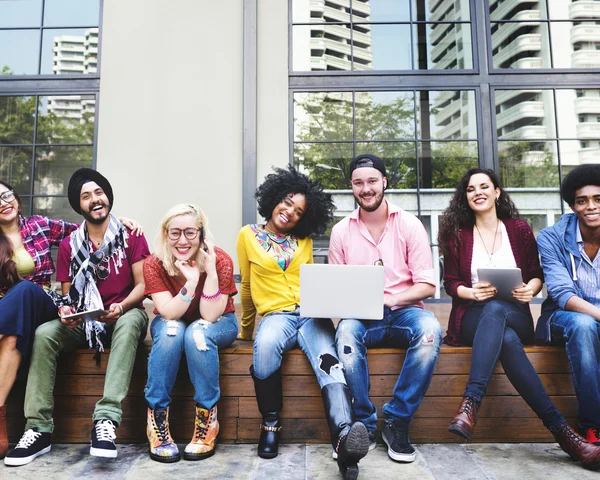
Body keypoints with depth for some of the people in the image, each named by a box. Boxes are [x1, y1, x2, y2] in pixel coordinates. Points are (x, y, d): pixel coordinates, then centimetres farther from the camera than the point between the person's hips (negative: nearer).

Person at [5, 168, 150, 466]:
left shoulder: (130, 236, -2)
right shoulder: (69, 245, 6)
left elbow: (143, 285, -7)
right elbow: (67, 295, 7)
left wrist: (121, 307, -26)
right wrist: (65, 311, -17)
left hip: (123, 316, -3)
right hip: (84, 321, 3)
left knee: (131, 321, -37)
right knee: (44, 334, -25)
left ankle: (106, 419, -43)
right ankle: (39, 429, -21)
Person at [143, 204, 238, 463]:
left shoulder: (220, 260, -24)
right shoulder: (154, 264, -19)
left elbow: (209, 317, -27)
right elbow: (169, 314, -25)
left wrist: (211, 273, -39)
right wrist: (191, 281, -39)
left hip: (217, 324, -1)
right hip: (171, 323, 1)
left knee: (198, 332, -35)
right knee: (171, 331, -33)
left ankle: (207, 423, -22)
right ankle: (156, 423, -22)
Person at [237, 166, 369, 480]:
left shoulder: (304, 239, 18)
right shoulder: (248, 236, 11)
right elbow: (247, 288, 16)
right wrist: (246, 329, 22)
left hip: (311, 313, 2)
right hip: (276, 314, -2)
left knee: (328, 362, -31)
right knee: (266, 345, -39)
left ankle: (344, 439, -54)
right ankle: (270, 424, -17)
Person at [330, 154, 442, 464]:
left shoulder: (409, 225, 2)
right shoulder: (341, 231, 6)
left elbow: (427, 285, -1)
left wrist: (388, 300, -17)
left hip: (403, 311, 0)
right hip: (361, 316, 1)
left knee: (429, 329, -33)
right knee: (346, 330, -34)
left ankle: (397, 421, -17)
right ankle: (364, 425, -17)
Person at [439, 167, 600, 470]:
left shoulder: (519, 229, 11)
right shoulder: (457, 234, 8)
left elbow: (537, 274, 11)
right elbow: (450, 282, 6)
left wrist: (531, 288, -12)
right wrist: (471, 292, -15)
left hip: (515, 316, 0)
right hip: (473, 319, 0)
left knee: (495, 308, -40)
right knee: (506, 339, -37)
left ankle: (471, 402, -48)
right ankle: (558, 428, -37)